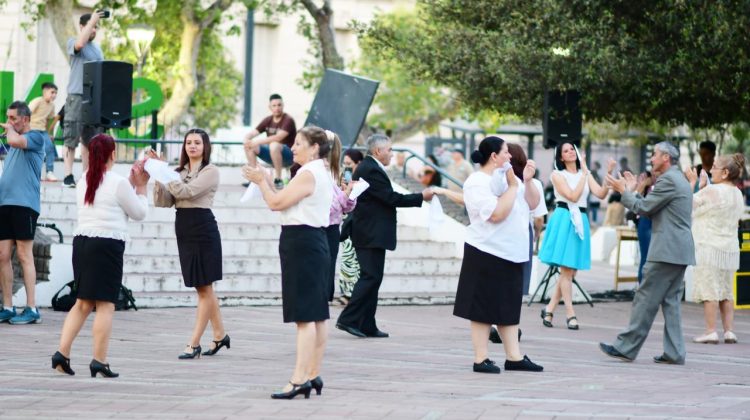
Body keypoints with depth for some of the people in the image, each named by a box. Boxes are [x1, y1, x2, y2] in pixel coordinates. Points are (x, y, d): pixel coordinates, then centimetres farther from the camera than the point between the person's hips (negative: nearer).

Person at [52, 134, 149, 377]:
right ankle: (99, 362, -6)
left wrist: (132, 182, 23)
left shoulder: (84, 181, 12)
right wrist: (141, 186, 13)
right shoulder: (118, 183, -8)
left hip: (81, 241, 7)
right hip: (107, 245, -7)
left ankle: (62, 352, 4)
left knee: (83, 303, 15)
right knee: (105, 305, -3)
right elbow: (139, 213, 2)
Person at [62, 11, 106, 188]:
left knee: (90, 139, 7)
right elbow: (79, 43, -25)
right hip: (77, 96, -6)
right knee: (71, 137, -9)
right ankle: (68, 175, -12)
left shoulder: (97, 48, 19)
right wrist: (92, 20, -18)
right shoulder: (73, 42, -1)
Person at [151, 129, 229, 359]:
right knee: (204, 287, 14)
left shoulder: (210, 171, -4)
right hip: (184, 231, 7)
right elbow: (163, 201, 5)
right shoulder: (180, 172, 12)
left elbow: (188, 191, -19)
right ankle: (220, 335, 26)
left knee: (204, 288, -3)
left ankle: (194, 344, -3)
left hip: (203, 230, -7)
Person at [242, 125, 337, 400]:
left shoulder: (308, 175, -15)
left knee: (304, 316, -13)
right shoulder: (321, 174, 18)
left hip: (301, 243, -11)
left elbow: (276, 203, -17)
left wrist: (261, 181, -1)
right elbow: (285, 203, 19)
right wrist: (267, 181, 15)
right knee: (316, 315, 11)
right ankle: (313, 375, 17)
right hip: (315, 243, 11)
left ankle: (299, 379, -16)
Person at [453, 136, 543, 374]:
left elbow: (533, 203, 14)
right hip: (487, 254, -8)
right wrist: (512, 186, -15)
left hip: (511, 255, 8)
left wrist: (527, 182, -1)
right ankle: (480, 359, 0)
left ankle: (514, 356, 13)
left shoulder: (508, 177, 13)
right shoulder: (477, 182, -12)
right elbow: (497, 214, -23)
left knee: (509, 307, 10)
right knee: (483, 308, -3)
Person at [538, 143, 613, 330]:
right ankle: (570, 313, -6)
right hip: (564, 220, -6)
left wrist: (608, 174, -11)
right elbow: (573, 196, -13)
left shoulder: (585, 174, 14)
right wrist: (584, 174, -12)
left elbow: (601, 194, 0)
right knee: (566, 269, -8)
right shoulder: (557, 175, -1)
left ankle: (550, 308, 13)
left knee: (571, 270, 5)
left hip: (580, 221, 6)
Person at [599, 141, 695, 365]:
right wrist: (632, 190, 21)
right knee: (671, 301, 10)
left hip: (666, 251, -10)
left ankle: (626, 347, -3)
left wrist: (623, 191, 1)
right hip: (679, 250, 10)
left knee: (646, 299, -6)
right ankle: (674, 352, 7)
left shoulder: (668, 181, -13)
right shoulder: (679, 179, 20)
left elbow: (644, 208, -12)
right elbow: (652, 208, 21)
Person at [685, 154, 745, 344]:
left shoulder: (711, 191, -15)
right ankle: (729, 330, 7)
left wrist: (693, 182, 10)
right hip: (730, 248, 7)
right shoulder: (738, 194, 9)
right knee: (726, 291, 11)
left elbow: (689, 203, -4)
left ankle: (711, 330, -6)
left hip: (709, 247, -7)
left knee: (709, 290, -4)